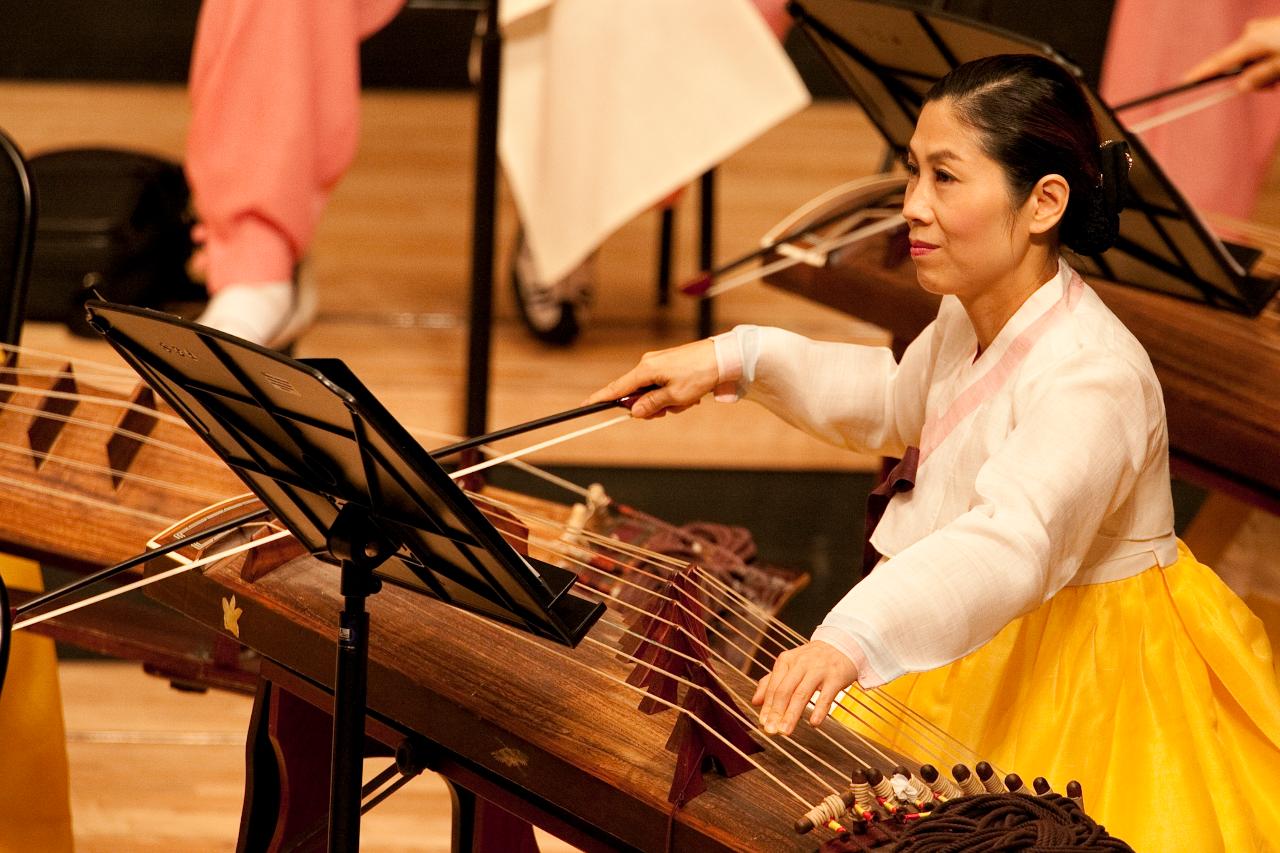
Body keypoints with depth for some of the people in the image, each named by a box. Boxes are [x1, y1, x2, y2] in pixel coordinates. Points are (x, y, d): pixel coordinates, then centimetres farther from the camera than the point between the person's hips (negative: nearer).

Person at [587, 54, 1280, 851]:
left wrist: (852, 637, -66)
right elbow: (897, 405, 20)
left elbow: (1011, 541, -50)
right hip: (986, 657, 9)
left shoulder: (1094, 379, -33)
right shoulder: (970, 318, -3)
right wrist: (743, 360, 7)